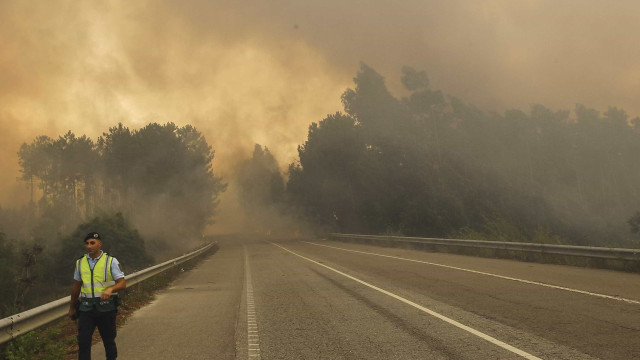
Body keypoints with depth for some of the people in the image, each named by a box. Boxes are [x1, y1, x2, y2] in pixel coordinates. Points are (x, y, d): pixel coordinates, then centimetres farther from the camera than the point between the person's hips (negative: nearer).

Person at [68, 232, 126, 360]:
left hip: (106, 307, -2)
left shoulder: (111, 261, -5)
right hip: (86, 308, 2)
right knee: (83, 341, -7)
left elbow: (122, 284, -10)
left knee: (109, 341, 9)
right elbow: (76, 286, 17)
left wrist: (110, 289, -31)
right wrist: (72, 307, 22)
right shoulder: (80, 263, 6)